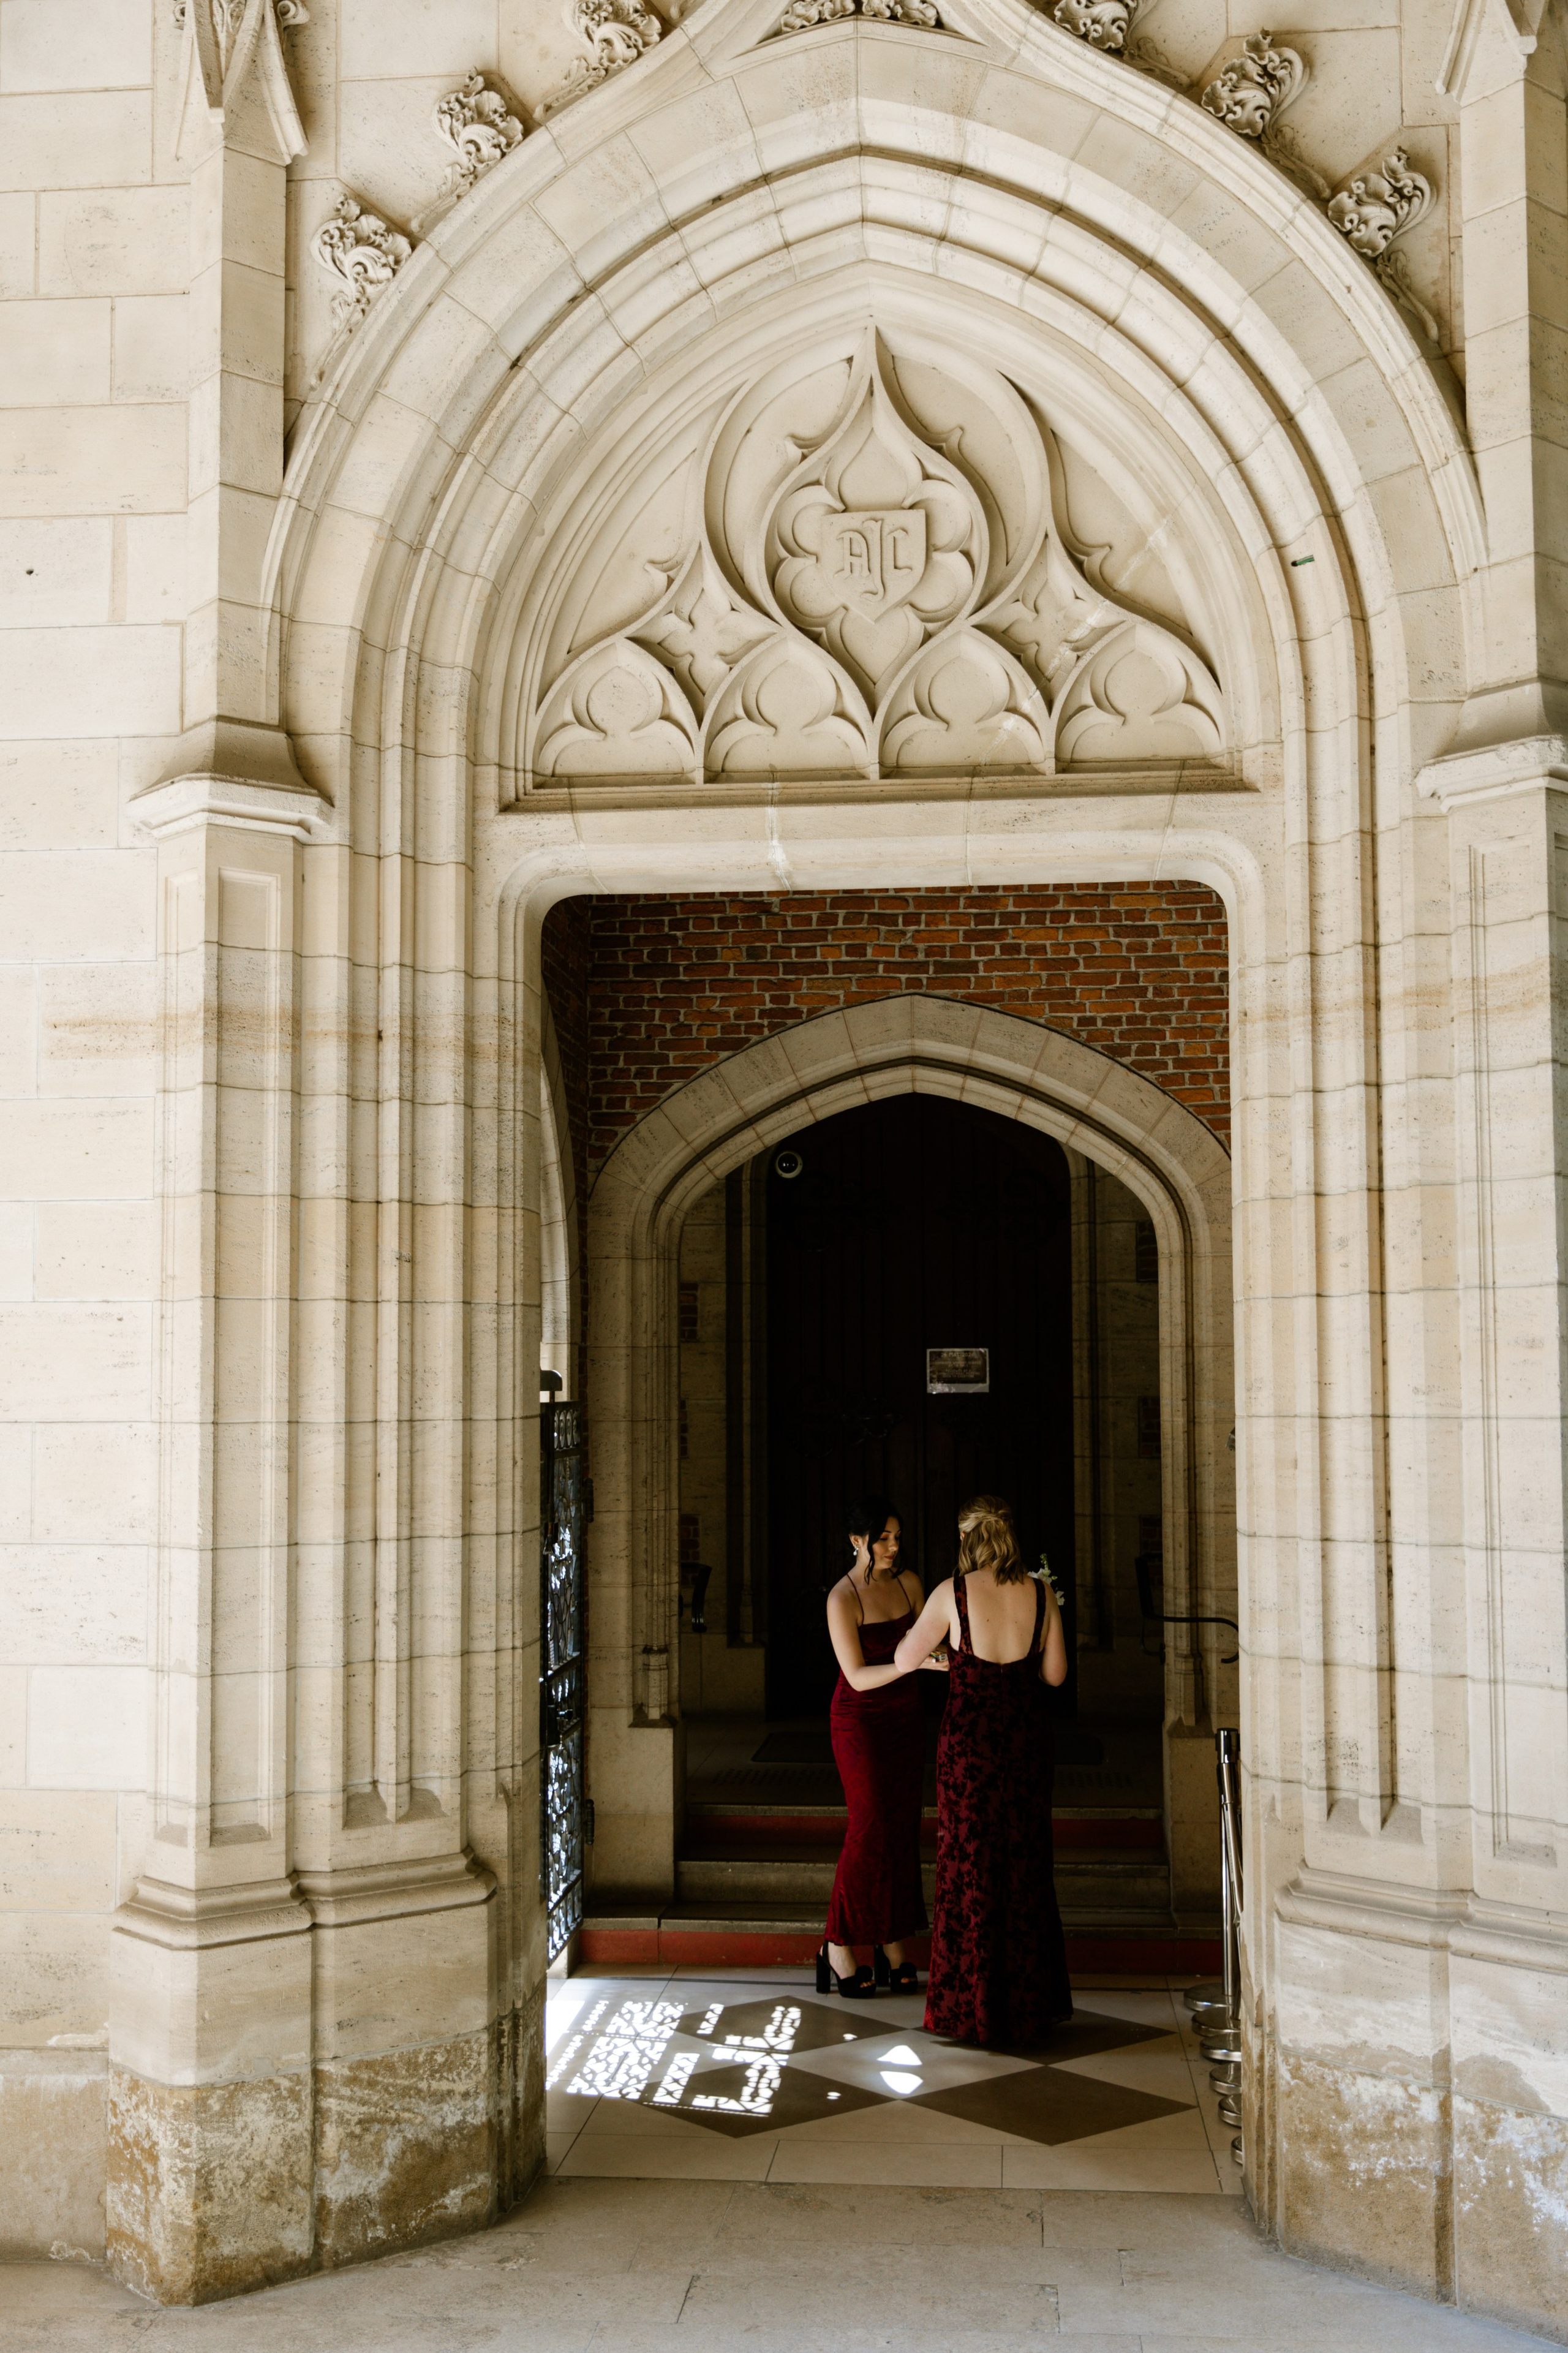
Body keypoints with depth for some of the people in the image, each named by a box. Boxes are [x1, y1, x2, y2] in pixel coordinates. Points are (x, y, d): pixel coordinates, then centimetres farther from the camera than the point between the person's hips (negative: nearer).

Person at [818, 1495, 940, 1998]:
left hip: (905, 1715, 6)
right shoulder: (843, 1599, -16)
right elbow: (858, 1676, -20)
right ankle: (839, 1947, 3)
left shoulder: (908, 1583, 2)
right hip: (859, 1718, -6)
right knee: (870, 1826, -8)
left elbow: (927, 1644, 10)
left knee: (903, 1826, 5)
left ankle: (894, 1943, 13)